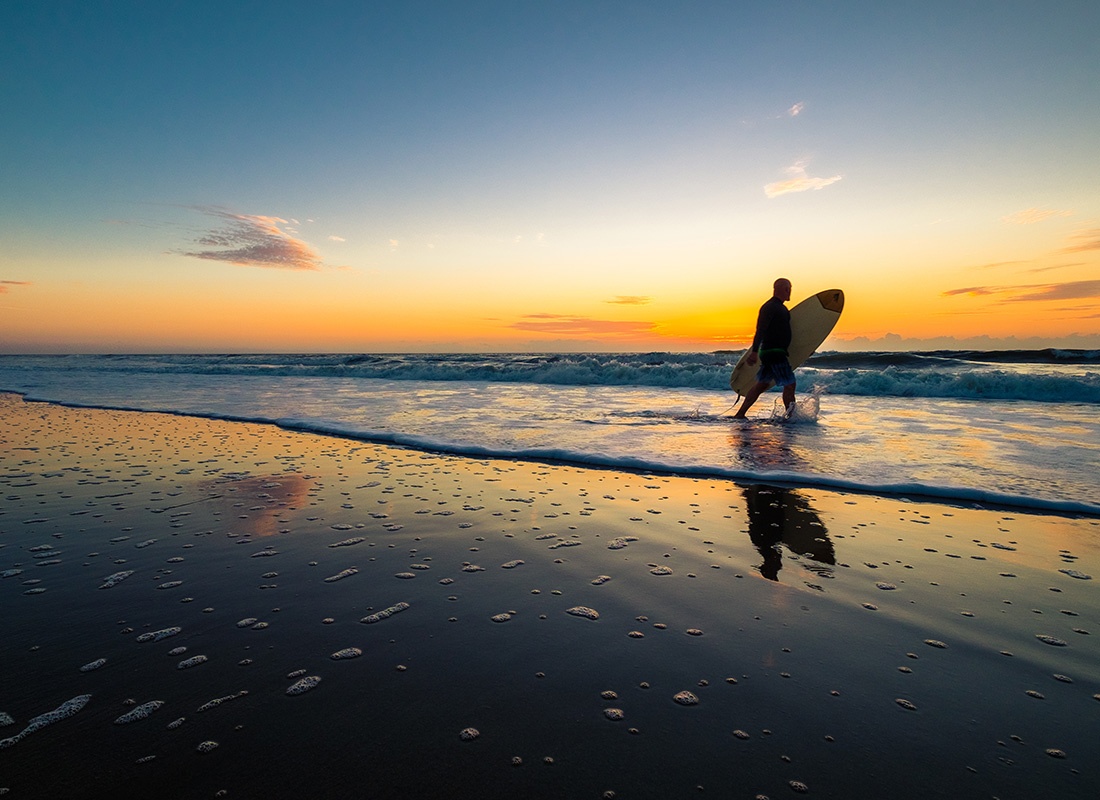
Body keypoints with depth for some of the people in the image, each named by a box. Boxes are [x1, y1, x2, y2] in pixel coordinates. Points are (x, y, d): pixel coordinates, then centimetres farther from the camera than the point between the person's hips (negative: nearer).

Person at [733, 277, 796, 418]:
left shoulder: (780, 308, 19)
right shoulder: (769, 307, -12)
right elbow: (760, 330, -21)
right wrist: (754, 351, -30)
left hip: (778, 353, 10)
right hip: (773, 353, -10)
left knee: (761, 385, 12)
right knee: (790, 384, -7)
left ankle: (739, 415, 15)